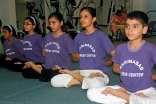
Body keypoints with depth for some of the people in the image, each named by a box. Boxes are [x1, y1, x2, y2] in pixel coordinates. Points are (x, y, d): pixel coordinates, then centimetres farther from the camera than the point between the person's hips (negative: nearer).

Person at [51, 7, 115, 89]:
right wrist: (75, 56, 3)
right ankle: (88, 80, -9)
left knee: (96, 84, -42)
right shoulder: (78, 37, 10)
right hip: (82, 72, 5)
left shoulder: (101, 35, -6)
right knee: (54, 81, -15)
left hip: (99, 72, -4)